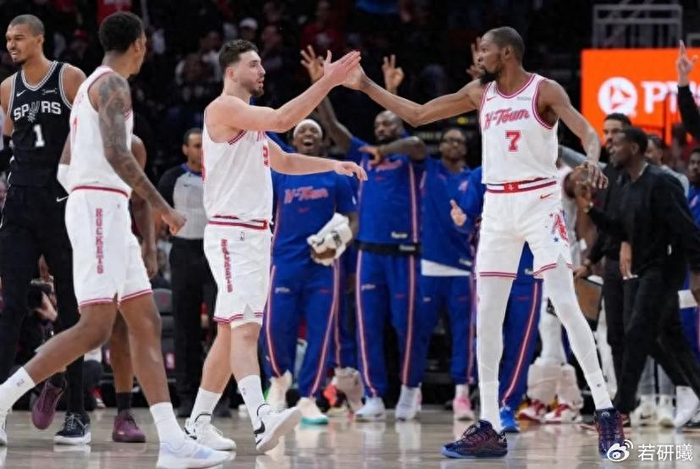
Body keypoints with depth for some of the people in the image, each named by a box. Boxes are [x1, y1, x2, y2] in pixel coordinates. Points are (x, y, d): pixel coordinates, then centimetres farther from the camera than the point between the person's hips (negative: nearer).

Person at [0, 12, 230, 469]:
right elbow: (117, 153, -22)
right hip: (101, 208, -10)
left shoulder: (91, 85, 21)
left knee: (147, 323, 4)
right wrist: (162, 207, -20)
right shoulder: (113, 83, -9)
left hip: (108, 214, 10)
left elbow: (65, 168, 25)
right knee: (95, 328, -16)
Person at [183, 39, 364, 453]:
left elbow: (283, 161, 31)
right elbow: (281, 120, -23)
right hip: (232, 234, -10)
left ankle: (199, 421, 19)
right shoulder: (224, 108, -10)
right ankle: (262, 420, -38)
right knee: (245, 327, -23)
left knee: (230, 333, 13)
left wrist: (334, 165, 21)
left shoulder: (249, 118, 20)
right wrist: (327, 82, -21)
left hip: (256, 235, 10)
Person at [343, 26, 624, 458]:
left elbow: (587, 132, -18)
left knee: (566, 305, -14)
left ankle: (606, 413, -10)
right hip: (497, 208, 6)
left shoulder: (545, 91, -7)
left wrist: (592, 159, -40)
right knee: (487, 317, 2)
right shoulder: (479, 93, 10)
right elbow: (417, 115, 15)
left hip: (539, 201, -6)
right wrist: (366, 86, 12)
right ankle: (490, 427, 6)